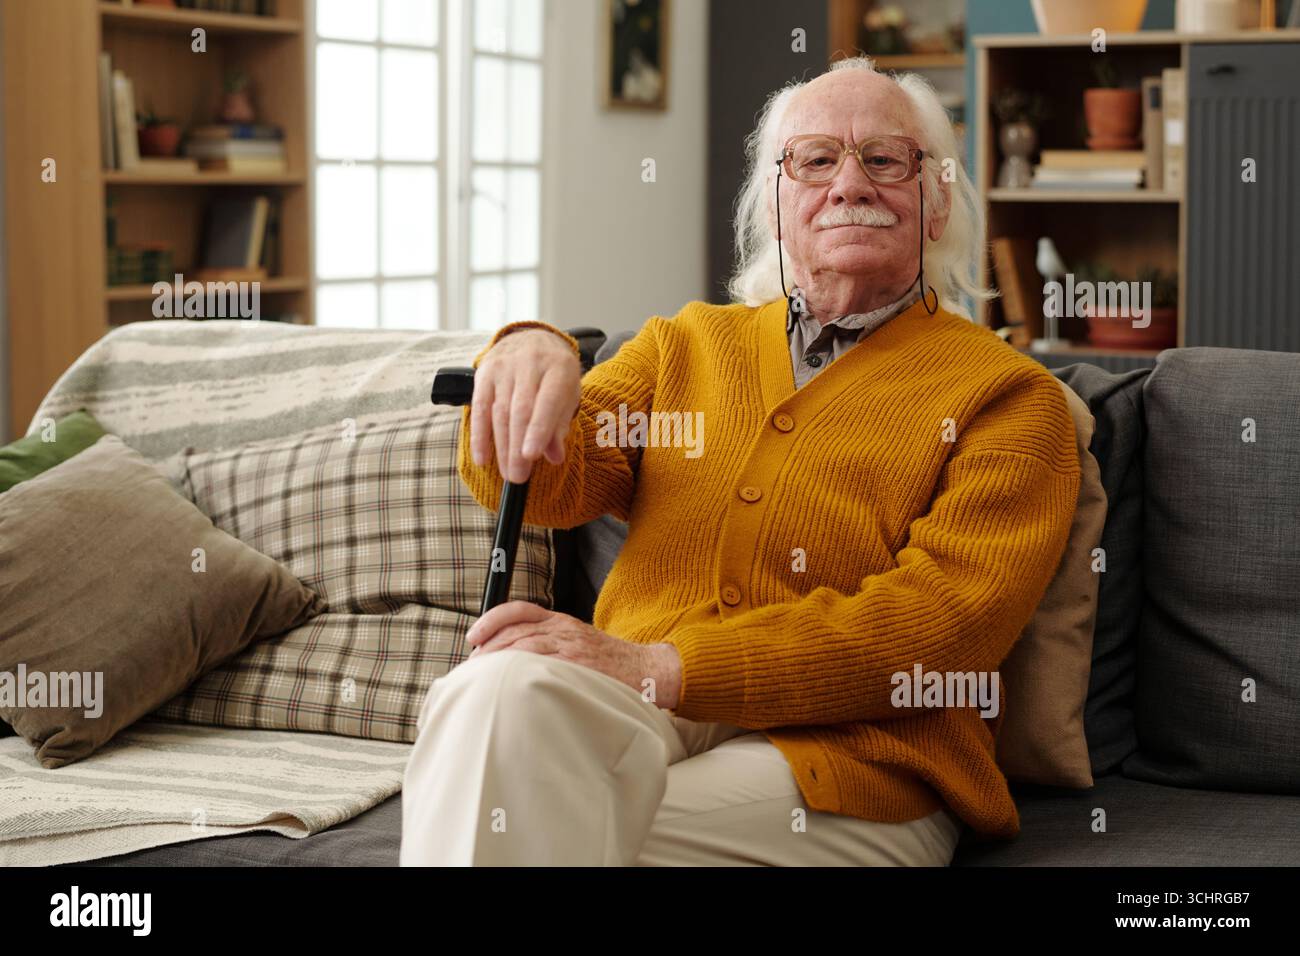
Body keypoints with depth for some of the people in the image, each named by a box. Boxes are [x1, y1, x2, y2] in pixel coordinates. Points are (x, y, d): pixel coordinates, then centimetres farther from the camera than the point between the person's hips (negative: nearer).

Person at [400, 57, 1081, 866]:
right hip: (626, 712, 4)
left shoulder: (1007, 397, 7)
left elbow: (935, 621, -7)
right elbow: (548, 485, 8)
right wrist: (530, 358, -17)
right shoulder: (688, 344, 23)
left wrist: (662, 666, -19)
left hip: (849, 762, -4)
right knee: (500, 693, -32)